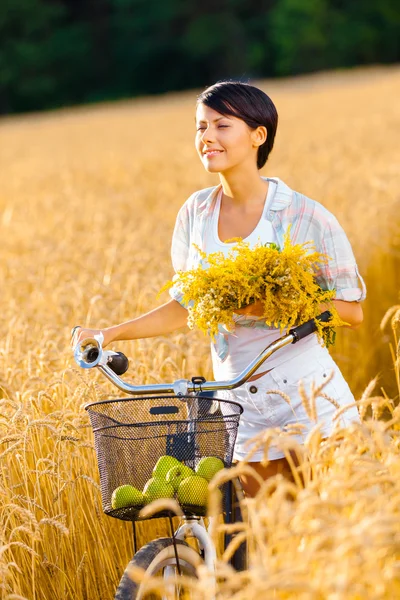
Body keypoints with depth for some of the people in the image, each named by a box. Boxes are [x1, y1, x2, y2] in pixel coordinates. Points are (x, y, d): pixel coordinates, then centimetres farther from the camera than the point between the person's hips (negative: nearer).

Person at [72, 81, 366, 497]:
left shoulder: (306, 217, -9)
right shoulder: (196, 213, 4)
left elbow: (351, 310, -7)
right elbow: (185, 307, 12)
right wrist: (111, 334, 3)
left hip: (309, 398, -4)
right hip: (240, 404, 4)